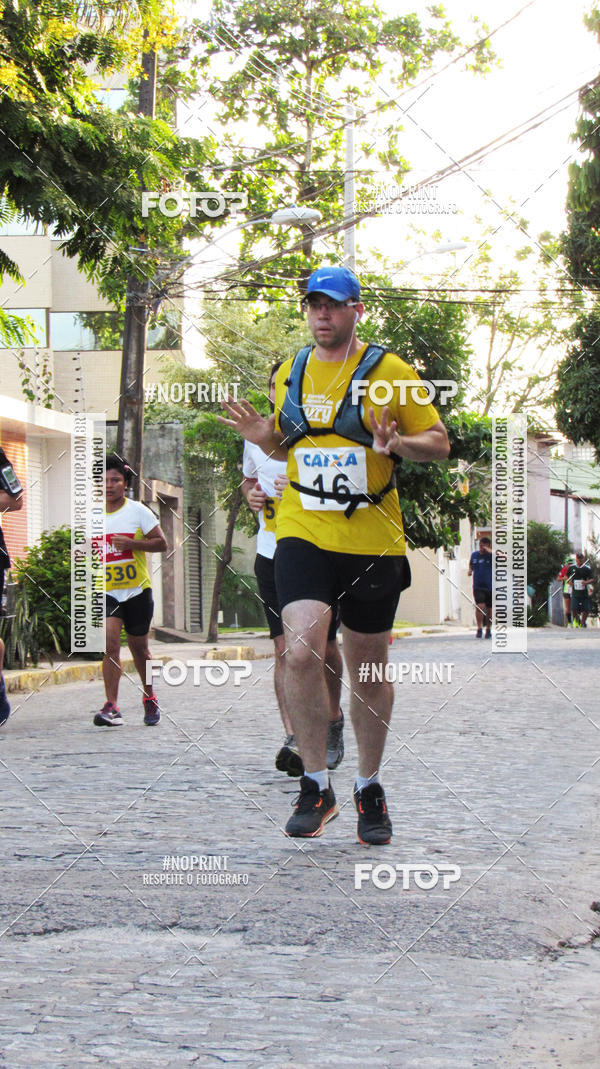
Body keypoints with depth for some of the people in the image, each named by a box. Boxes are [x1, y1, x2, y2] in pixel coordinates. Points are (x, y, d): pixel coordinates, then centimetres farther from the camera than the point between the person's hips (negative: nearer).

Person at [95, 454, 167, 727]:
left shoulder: (138, 511, -2)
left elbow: (161, 543, -5)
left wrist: (131, 543, -19)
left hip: (137, 591, -1)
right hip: (106, 591, 1)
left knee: (138, 647, 11)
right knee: (110, 643, -18)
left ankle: (150, 697, 35)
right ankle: (111, 707, -21)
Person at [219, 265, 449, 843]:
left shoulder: (389, 371, -1)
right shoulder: (289, 373, 10)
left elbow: (439, 441, 1)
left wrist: (397, 443, -20)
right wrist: (266, 439, 0)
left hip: (372, 540, -1)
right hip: (302, 534, 2)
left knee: (368, 668, 8)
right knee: (302, 651, -18)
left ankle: (369, 789, 26)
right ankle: (315, 787, -4)